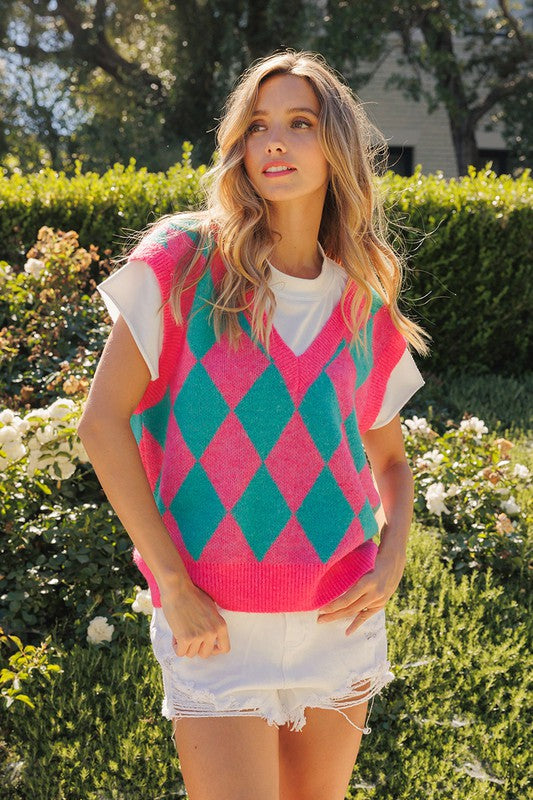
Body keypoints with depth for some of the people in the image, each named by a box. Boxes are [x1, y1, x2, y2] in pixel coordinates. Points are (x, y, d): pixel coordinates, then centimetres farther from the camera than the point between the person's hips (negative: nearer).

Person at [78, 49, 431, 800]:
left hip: (340, 619, 4)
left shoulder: (364, 306, 6)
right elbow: (103, 421, -10)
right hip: (217, 625, -4)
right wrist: (174, 584, -14)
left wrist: (393, 559, -3)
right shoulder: (184, 262, -6)